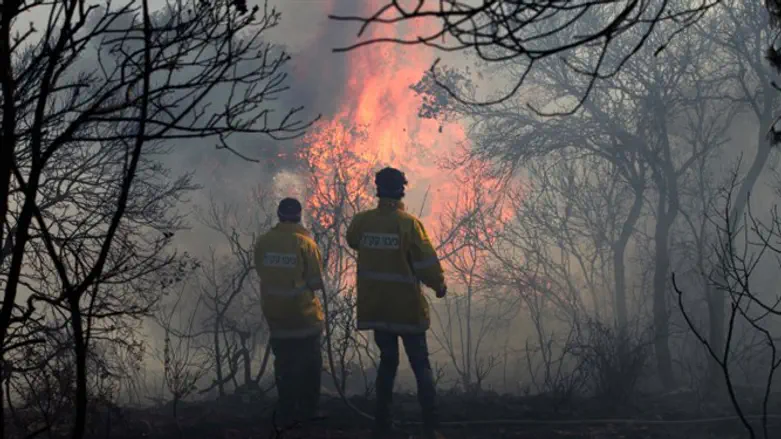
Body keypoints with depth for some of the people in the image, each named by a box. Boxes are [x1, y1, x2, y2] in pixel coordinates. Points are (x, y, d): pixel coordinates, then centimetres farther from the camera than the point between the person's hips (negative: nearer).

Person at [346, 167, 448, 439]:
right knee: (421, 365, 4)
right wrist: (439, 285, 3)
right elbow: (426, 262, -14)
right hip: (407, 308, -4)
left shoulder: (362, 221, -3)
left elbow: (352, 240, 20)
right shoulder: (409, 223, -16)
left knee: (388, 361, 17)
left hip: (376, 308, 4)